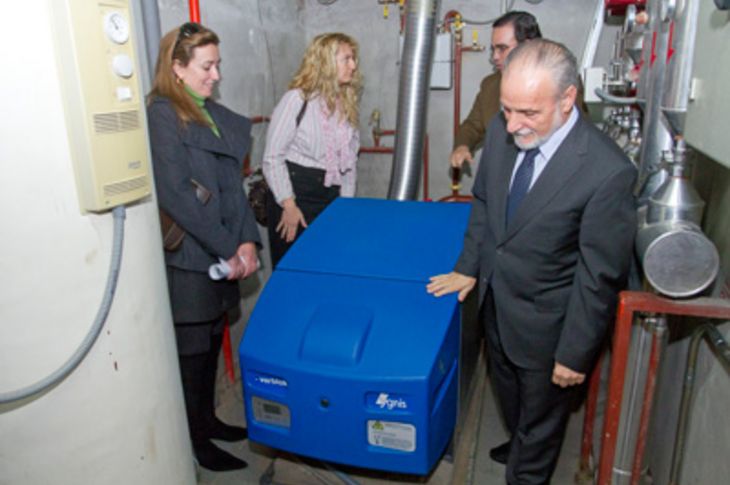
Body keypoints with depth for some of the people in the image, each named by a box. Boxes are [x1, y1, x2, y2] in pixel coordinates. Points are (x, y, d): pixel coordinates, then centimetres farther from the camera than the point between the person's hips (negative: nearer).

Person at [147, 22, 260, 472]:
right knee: (192, 350, 7)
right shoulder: (161, 115, -12)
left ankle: (208, 419, 38)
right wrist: (228, 250, -17)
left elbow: (234, 183, 8)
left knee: (213, 341, 19)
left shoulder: (213, 113, 10)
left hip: (221, 255, 7)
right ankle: (195, 440, 26)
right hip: (188, 259, -7)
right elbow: (175, 195, -20)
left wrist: (247, 241, -4)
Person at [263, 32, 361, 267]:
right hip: (296, 195, -6)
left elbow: (349, 158, 11)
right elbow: (272, 158, -12)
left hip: (331, 198, 6)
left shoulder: (346, 103, 9)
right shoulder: (297, 99, -12)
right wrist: (288, 205, -15)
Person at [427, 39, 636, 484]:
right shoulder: (502, 131, -12)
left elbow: (600, 277, -21)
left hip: (546, 322, -6)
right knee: (508, 391, 31)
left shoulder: (609, 171, -30)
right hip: (496, 301, 6)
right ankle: (520, 446, 62)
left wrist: (575, 353, -13)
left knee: (542, 411, 21)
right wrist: (468, 268, 6)